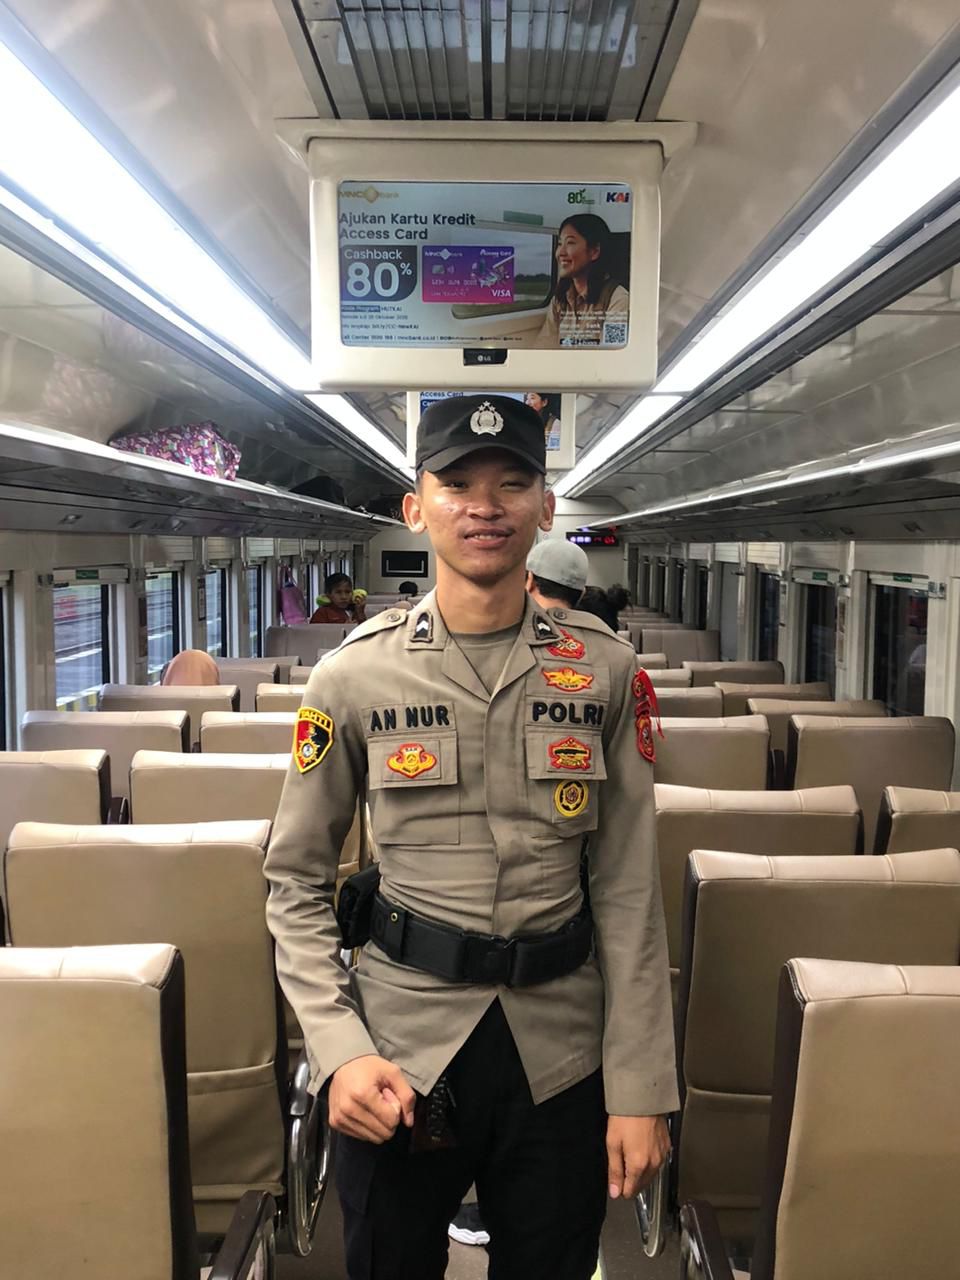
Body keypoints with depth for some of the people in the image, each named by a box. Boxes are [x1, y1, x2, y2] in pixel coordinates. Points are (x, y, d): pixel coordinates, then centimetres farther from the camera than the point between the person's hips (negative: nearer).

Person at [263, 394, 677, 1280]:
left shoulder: (606, 671, -4)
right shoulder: (355, 675, -6)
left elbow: (629, 890, -3)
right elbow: (297, 881, 0)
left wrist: (640, 1088, -3)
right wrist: (338, 1049, -10)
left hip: (561, 1053, 1)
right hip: (401, 1045, 0)